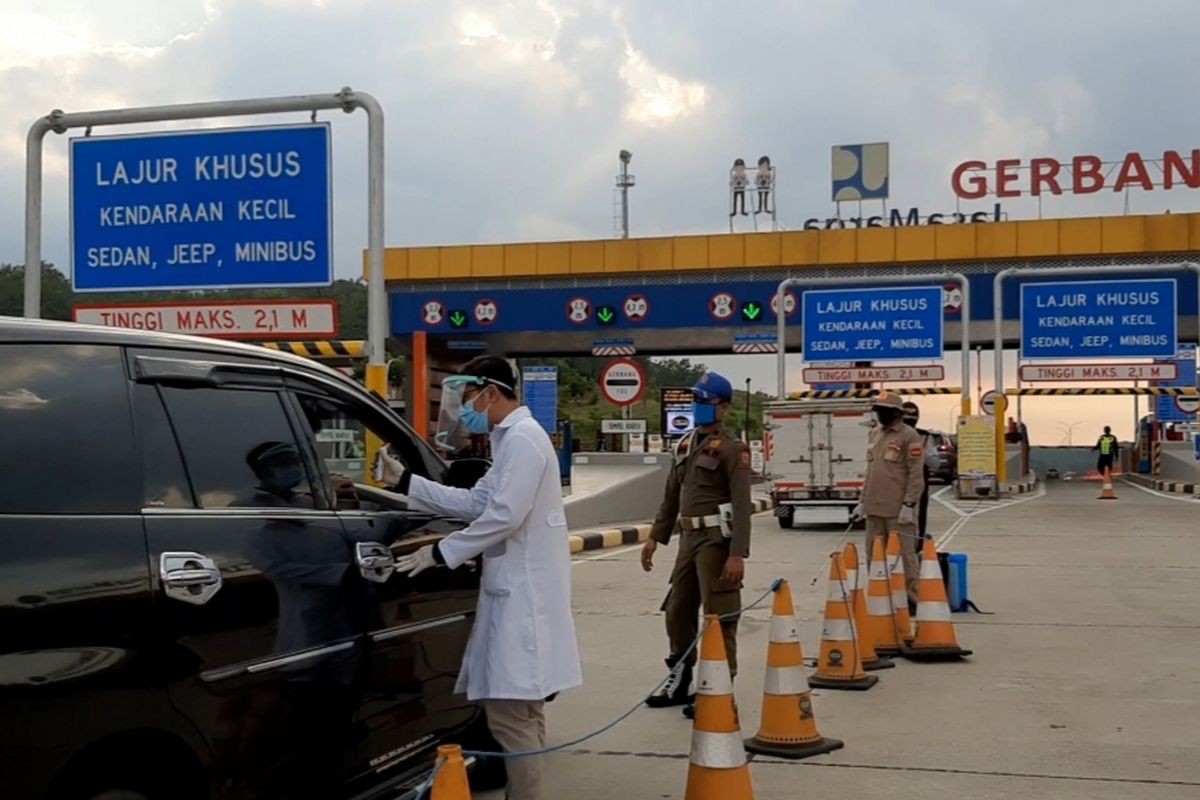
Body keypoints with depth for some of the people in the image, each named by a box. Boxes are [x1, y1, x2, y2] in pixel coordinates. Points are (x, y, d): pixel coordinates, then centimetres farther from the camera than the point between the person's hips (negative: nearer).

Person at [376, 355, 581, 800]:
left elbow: (503, 516, -22)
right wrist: (405, 482, 17)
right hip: (516, 591, 11)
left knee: (510, 714, -9)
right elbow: (476, 504, 21)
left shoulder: (522, 439, -14)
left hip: (524, 595, -11)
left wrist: (440, 553, -14)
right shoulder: (512, 439, 18)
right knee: (521, 711, 18)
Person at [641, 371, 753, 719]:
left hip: (717, 540, -8)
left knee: (718, 616, -4)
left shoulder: (732, 449, -11)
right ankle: (680, 681, 29)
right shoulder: (684, 445, 13)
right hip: (689, 538, 8)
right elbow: (671, 496, 20)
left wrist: (738, 554, -23)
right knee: (677, 611, 15)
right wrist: (655, 537, 16)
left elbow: (742, 505, -17)